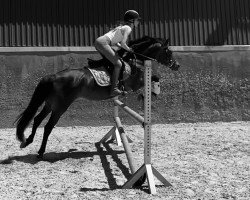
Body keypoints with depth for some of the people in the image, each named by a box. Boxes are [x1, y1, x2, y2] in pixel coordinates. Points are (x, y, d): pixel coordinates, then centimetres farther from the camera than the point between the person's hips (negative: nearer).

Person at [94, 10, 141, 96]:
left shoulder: (122, 27, 24)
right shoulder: (128, 28, -3)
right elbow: (123, 43, -14)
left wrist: (124, 47, 19)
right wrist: (129, 49, 3)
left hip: (98, 41, 10)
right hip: (103, 43, -10)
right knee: (118, 64, -13)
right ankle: (114, 89, -18)